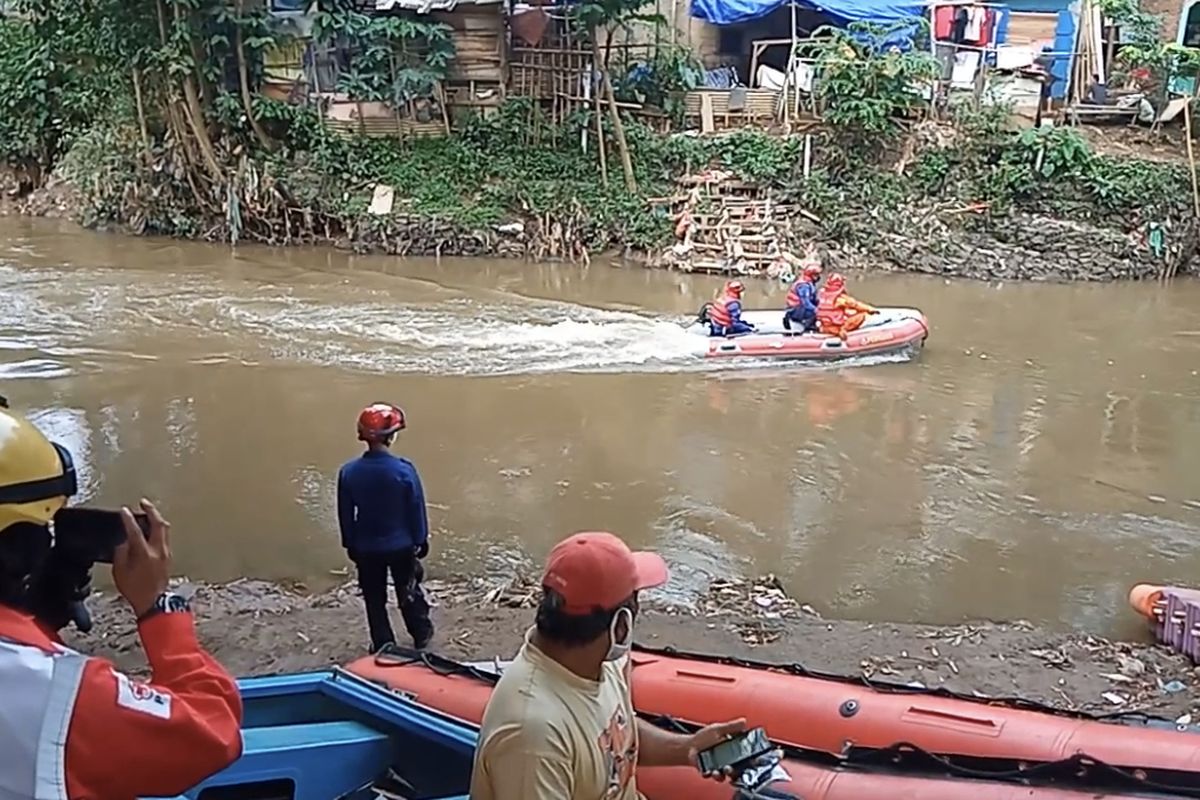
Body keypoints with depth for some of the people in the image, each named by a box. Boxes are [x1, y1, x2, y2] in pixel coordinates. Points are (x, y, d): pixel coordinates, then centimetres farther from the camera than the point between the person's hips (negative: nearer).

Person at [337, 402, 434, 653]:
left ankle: (383, 645, 28)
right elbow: (416, 509, -11)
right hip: (401, 545, -1)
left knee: (374, 598, 18)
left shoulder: (348, 472, -15)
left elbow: (345, 514, -4)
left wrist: (350, 544, 11)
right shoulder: (404, 469, -22)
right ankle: (421, 634, 37)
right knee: (409, 592, 21)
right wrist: (421, 539, 4)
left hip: (366, 548, 1)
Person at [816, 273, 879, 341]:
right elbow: (855, 304, -8)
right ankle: (843, 330, -13)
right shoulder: (840, 297, -16)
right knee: (861, 314, -7)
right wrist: (870, 309, 5)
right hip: (835, 327, -8)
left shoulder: (822, 293, 2)